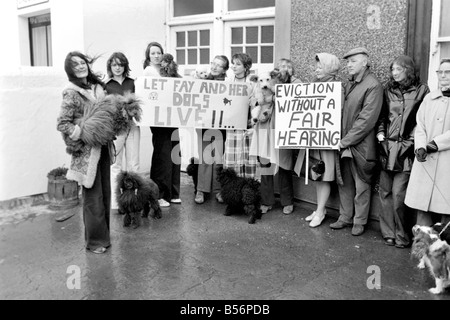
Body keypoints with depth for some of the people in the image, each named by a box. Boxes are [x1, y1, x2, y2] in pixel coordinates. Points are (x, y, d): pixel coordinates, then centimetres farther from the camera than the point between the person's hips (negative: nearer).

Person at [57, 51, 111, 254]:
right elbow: (62, 124, -11)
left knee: (105, 194, 12)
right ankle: (95, 241, 13)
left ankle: (103, 235, 26)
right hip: (87, 152, -6)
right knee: (93, 196, 0)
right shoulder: (72, 93, -9)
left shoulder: (98, 88, 9)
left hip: (102, 149, 6)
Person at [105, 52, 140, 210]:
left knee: (133, 164, 6)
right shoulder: (106, 86, 4)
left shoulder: (132, 83, 11)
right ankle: (115, 201, 8)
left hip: (132, 125, 3)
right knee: (115, 165, 1)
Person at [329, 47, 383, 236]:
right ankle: (345, 217, 25)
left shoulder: (373, 86, -11)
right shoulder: (349, 85, 14)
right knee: (344, 182, 13)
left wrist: (347, 140, -16)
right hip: (344, 143, 7)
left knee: (361, 185, 5)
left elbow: (366, 119, -17)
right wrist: (341, 138, 4)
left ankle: (359, 221, 16)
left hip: (361, 146, -7)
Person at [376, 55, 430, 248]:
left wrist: (411, 141, -10)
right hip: (386, 146, 4)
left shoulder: (421, 90, 0)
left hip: (405, 149, -4)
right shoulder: (388, 90, 12)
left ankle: (401, 235, 8)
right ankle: (388, 232, 16)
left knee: (398, 194, -7)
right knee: (385, 192, 5)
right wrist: (380, 132, 4)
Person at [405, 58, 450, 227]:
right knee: (422, 209, 4)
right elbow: (420, 127, 8)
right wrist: (420, 147, -8)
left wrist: (435, 143, -12)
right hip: (425, 162, 3)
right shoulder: (429, 98, 14)